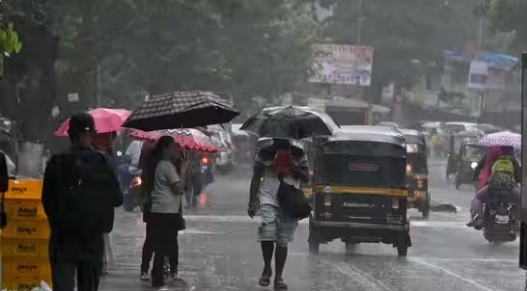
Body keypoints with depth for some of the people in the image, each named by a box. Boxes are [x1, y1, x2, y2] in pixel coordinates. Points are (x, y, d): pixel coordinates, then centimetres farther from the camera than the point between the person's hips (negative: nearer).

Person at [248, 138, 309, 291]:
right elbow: (256, 178, 8)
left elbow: (306, 178, 5)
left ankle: (278, 277, 10)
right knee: (267, 234, -20)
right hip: (268, 200, -1)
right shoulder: (264, 153, 5)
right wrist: (252, 203, 1)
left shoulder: (298, 154, 7)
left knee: (283, 241, 3)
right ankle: (267, 269, 3)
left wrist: (293, 167, -13)